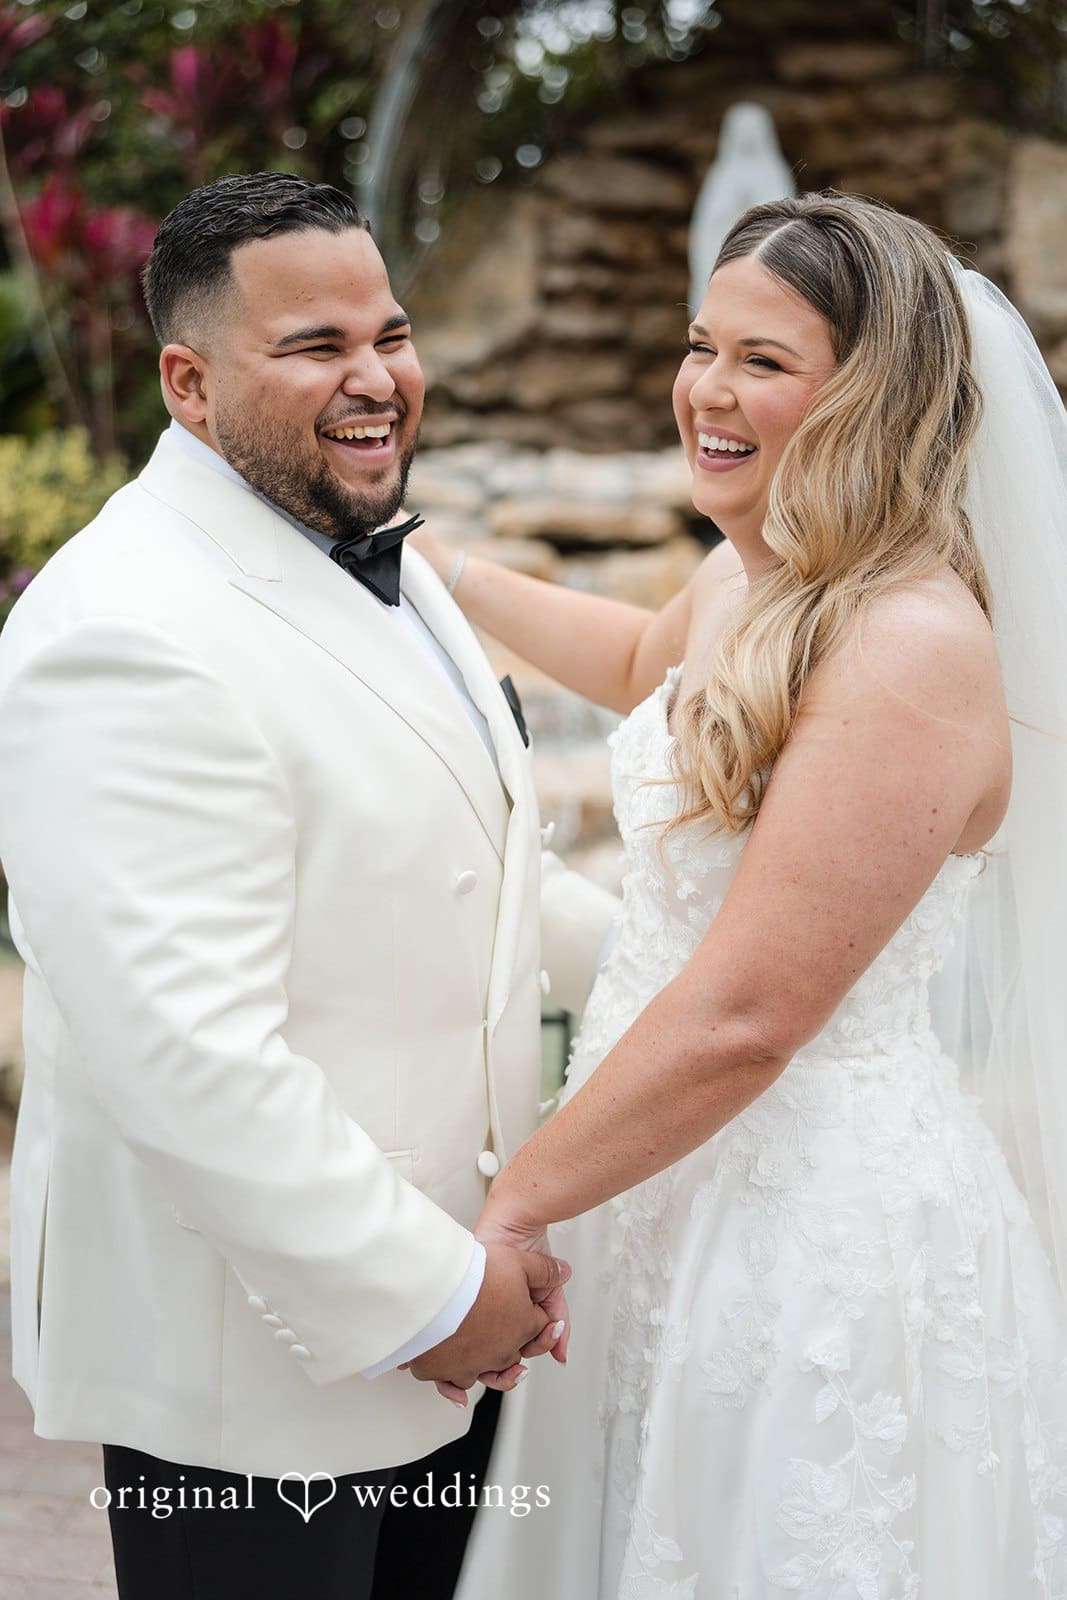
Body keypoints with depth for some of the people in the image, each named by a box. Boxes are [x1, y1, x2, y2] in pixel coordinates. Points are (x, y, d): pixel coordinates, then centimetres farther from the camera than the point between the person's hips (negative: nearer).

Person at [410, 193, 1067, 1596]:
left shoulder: (914, 648, -25)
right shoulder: (746, 582, 3)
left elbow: (745, 1017, -27)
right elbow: (643, 662, 29)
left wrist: (508, 1207, -17)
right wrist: (434, 572, 23)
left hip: (816, 1213, -9)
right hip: (669, 1176, 9)